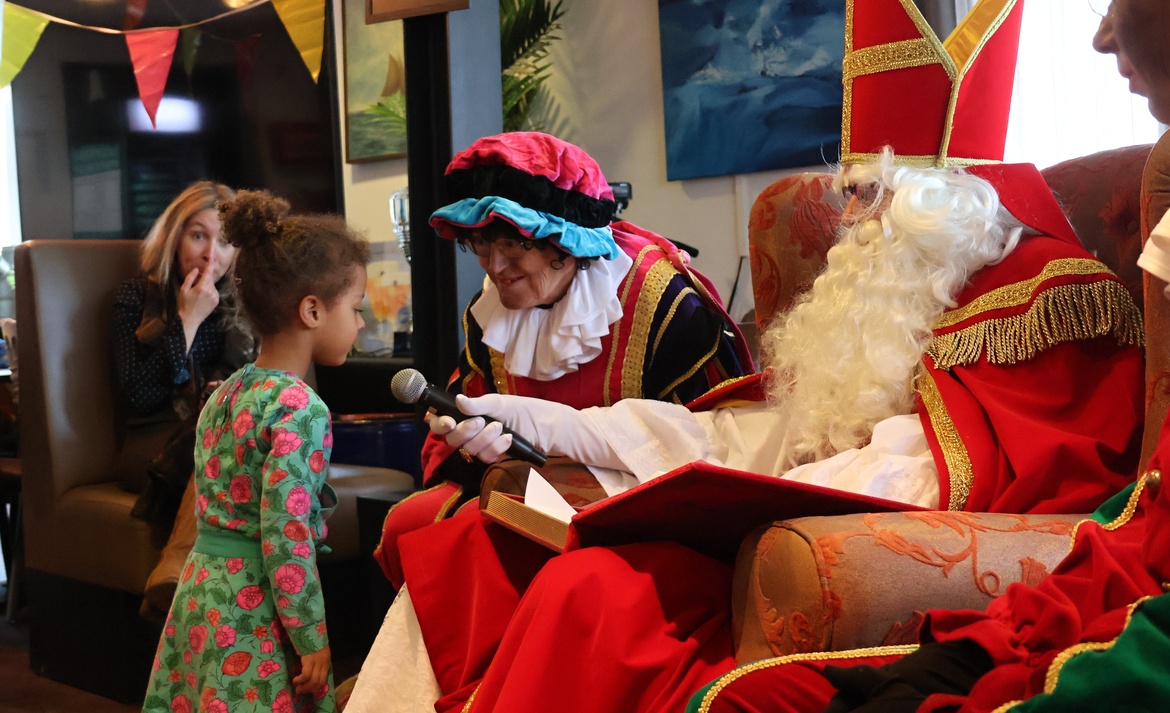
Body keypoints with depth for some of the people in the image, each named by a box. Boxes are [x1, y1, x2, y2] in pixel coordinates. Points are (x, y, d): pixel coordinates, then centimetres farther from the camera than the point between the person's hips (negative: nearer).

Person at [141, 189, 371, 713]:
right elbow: (286, 536, -21)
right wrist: (312, 640, -13)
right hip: (253, 613, -8)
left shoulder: (225, 392, 8)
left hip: (200, 593, 8)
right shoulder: (300, 408, -18)